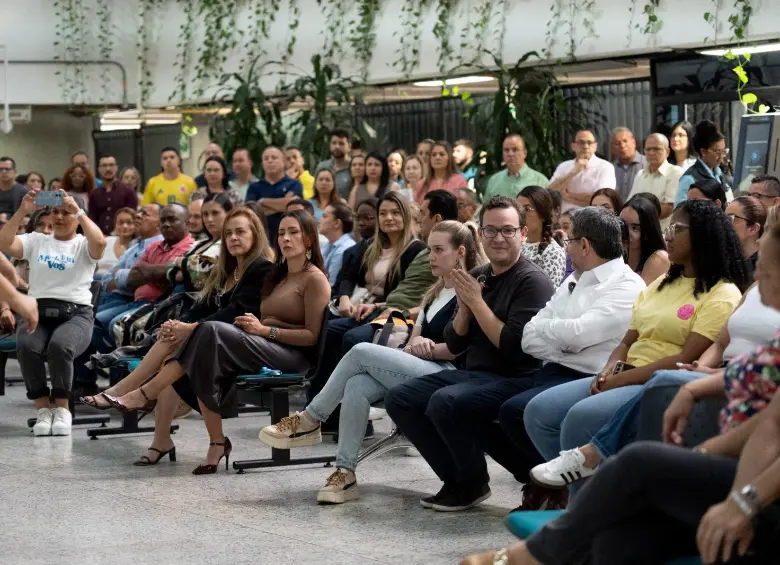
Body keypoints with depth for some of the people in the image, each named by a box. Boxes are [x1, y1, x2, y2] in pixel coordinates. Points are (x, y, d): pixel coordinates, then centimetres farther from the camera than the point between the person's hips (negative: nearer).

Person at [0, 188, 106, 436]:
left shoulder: (84, 246, 10)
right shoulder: (36, 241, 17)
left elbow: (100, 242, -15)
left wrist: (79, 211, -14)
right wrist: (22, 211, -8)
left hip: (76, 314, -2)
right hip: (36, 312, 2)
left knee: (60, 345, -36)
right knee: (27, 346, -32)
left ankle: (62, 408, -17)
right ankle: (42, 408, -17)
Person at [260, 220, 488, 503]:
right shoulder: (433, 294, 25)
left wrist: (427, 348, -4)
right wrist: (415, 346, -4)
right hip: (420, 373, 8)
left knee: (362, 352, -19)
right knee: (357, 385, -21)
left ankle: (309, 421, -6)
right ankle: (345, 472, -25)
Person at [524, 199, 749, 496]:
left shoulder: (722, 296, -6)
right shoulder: (663, 283, 21)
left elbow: (686, 360, -16)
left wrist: (620, 379, -16)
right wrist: (611, 368, -4)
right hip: (626, 379, 8)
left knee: (580, 417, -30)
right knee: (539, 411, -10)